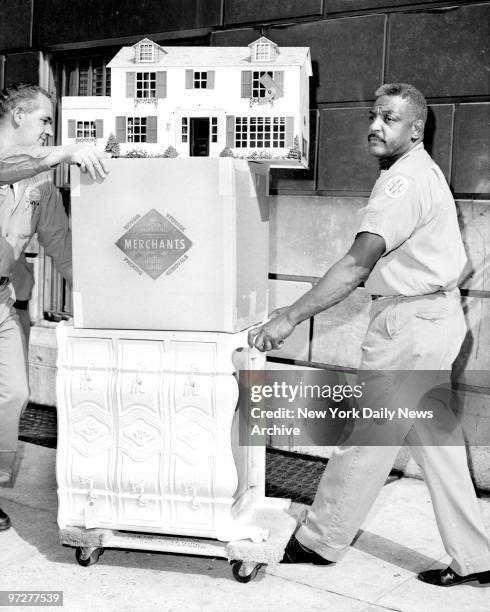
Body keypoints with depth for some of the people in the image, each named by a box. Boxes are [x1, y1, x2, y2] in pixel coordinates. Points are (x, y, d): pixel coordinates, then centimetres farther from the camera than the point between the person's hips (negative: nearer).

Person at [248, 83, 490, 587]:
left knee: (364, 436, 1)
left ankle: (319, 542, 16)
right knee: (435, 440, 14)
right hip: (434, 314, 11)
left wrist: (291, 317, -27)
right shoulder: (420, 170, 16)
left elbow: (358, 264, -26)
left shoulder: (405, 180, -18)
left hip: (410, 321, -11)